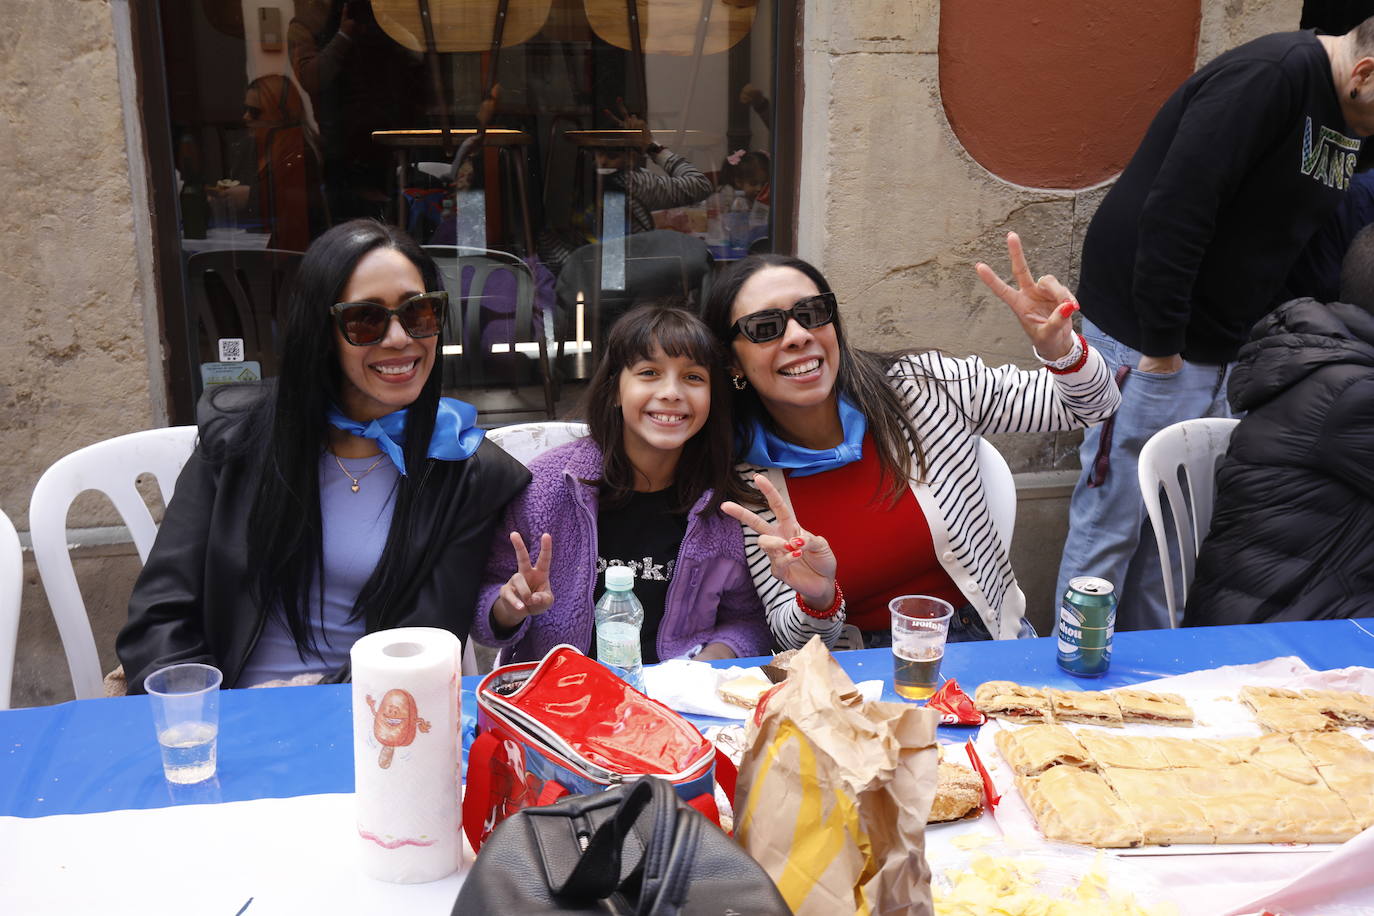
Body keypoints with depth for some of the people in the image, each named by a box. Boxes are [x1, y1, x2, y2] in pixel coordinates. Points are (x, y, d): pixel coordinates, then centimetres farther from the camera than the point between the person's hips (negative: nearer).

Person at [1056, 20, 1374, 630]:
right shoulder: (1272, 76, -19)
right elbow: (1175, 208, -27)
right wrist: (1162, 348, -22)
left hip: (1217, 349, 9)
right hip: (1145, 343, -9)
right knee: (1109, 525, 0)